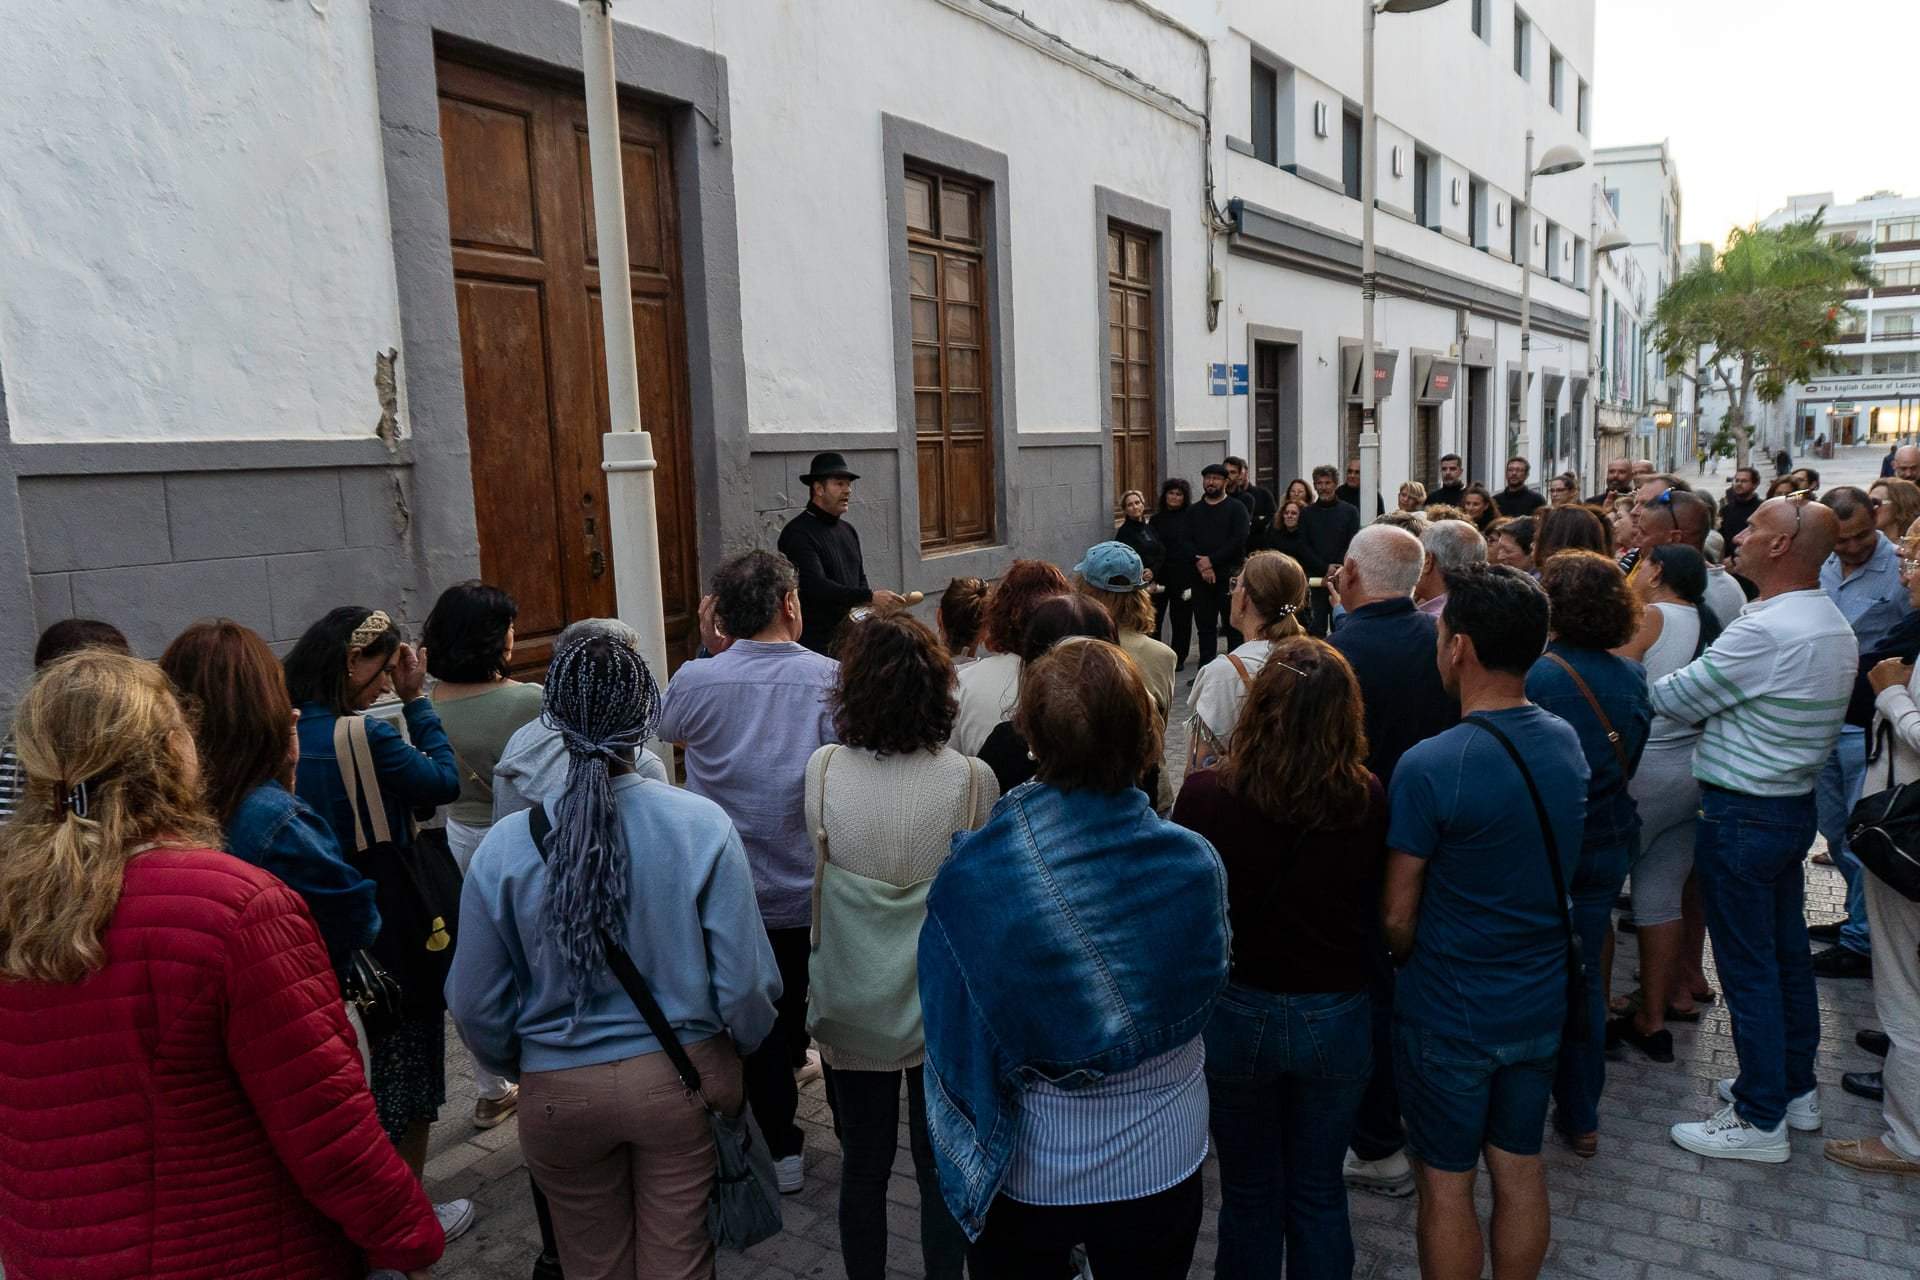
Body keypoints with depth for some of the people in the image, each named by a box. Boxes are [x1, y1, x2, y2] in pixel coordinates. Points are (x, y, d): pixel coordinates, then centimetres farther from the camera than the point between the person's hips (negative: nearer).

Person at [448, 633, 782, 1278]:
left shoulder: (504, 845, -16)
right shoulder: (702, 824, -19)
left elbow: (476, 1005, -5)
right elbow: (746, 979, -15)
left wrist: (514, 1065, 16)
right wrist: (742, 1045, 8)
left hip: (560, 1093, 1)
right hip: (683, 1078, -1)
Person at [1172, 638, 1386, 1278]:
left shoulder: (1206, 794, -22)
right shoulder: (1369, 800, -16)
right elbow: (1379, 913, -4)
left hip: (1235, 1012, -1)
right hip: (1337, 1015, 2)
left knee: (1250, 1191, 20)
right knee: (1319, 1193, 22)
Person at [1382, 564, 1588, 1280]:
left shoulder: (1428, 769, -26)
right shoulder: (1565, 741, -4)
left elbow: (1397, 918, -17)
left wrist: (1405, 959, 3)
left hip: (1449, 1016, -6)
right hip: (1541, 1004, 6)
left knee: (1447, 1183, 11)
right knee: (1520, 1168, 20)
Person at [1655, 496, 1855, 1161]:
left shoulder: (1764, 631, -24)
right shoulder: (1836, 627, 8)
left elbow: (1672, 700, -16)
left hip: (1742, 816, -9)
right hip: (1796, 804, 10)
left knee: (1747, 964, 0)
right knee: (1787, 950, 19)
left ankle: (1760, 1119, 11)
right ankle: (1795, 1087, 34)